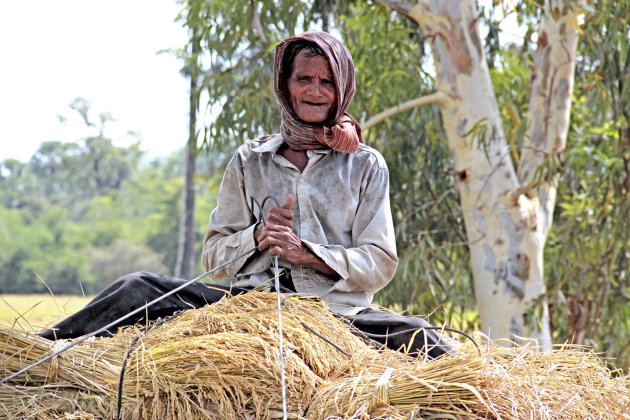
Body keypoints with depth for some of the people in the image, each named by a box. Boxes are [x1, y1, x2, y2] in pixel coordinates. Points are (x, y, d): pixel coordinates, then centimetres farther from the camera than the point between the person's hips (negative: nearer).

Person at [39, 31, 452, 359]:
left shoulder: (366, 165, 11)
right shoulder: (249, 161, 16)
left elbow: (379, 264, 3)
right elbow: (214, 256, 15)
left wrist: (306, 253, -12)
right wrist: (257, 237, -7)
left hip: (336, 311, -2)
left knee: (417, 335, -35)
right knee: (139, 289, -17)